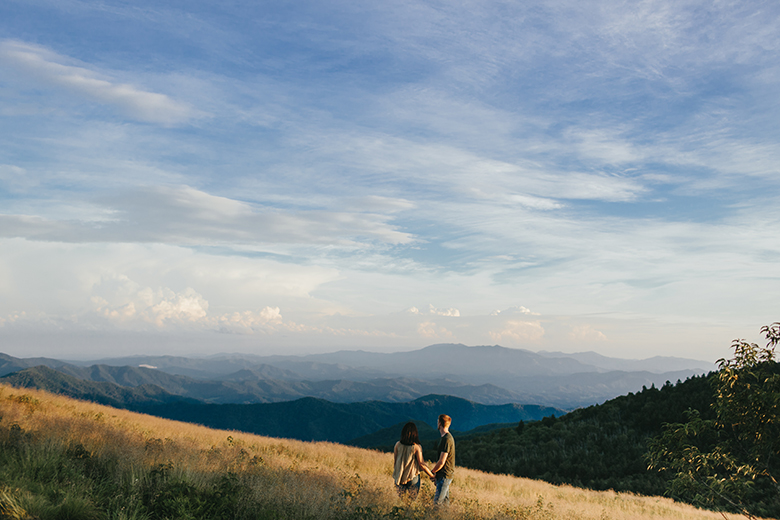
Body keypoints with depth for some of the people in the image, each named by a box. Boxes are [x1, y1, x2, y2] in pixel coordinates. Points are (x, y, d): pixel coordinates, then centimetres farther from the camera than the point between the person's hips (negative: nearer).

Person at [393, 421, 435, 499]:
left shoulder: (398, 444, -8)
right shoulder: (416, 447, -17)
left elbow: (394, 461, 1)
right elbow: (421, 464, -15)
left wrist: (395, 474, 16)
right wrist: (432, 476, -5)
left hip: (399, 477, 3)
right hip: (412, 478, -3)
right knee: (412, 500, 13)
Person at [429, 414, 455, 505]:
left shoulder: (447, 439, -19)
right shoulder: (446, 437, 13)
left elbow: (441, 462, -21)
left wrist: (432, 472, -6)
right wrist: (436, 476, 17)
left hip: (445, 476, -10)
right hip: (444, 475, 10)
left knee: (437, 502, -10)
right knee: (445, 501, 14)